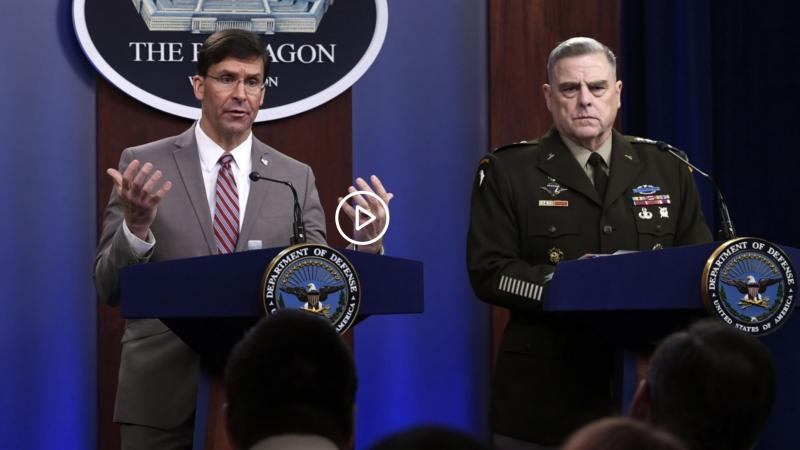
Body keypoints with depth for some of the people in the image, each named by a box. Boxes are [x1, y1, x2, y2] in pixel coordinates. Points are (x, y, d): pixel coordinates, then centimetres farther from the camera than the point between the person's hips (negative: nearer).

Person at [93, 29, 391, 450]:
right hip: (162, 398, -1)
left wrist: (366, 246, -15)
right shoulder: (143, 165, 0)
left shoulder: (296, 178, 6)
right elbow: (110, 288, -4)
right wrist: (136, 228, -23)